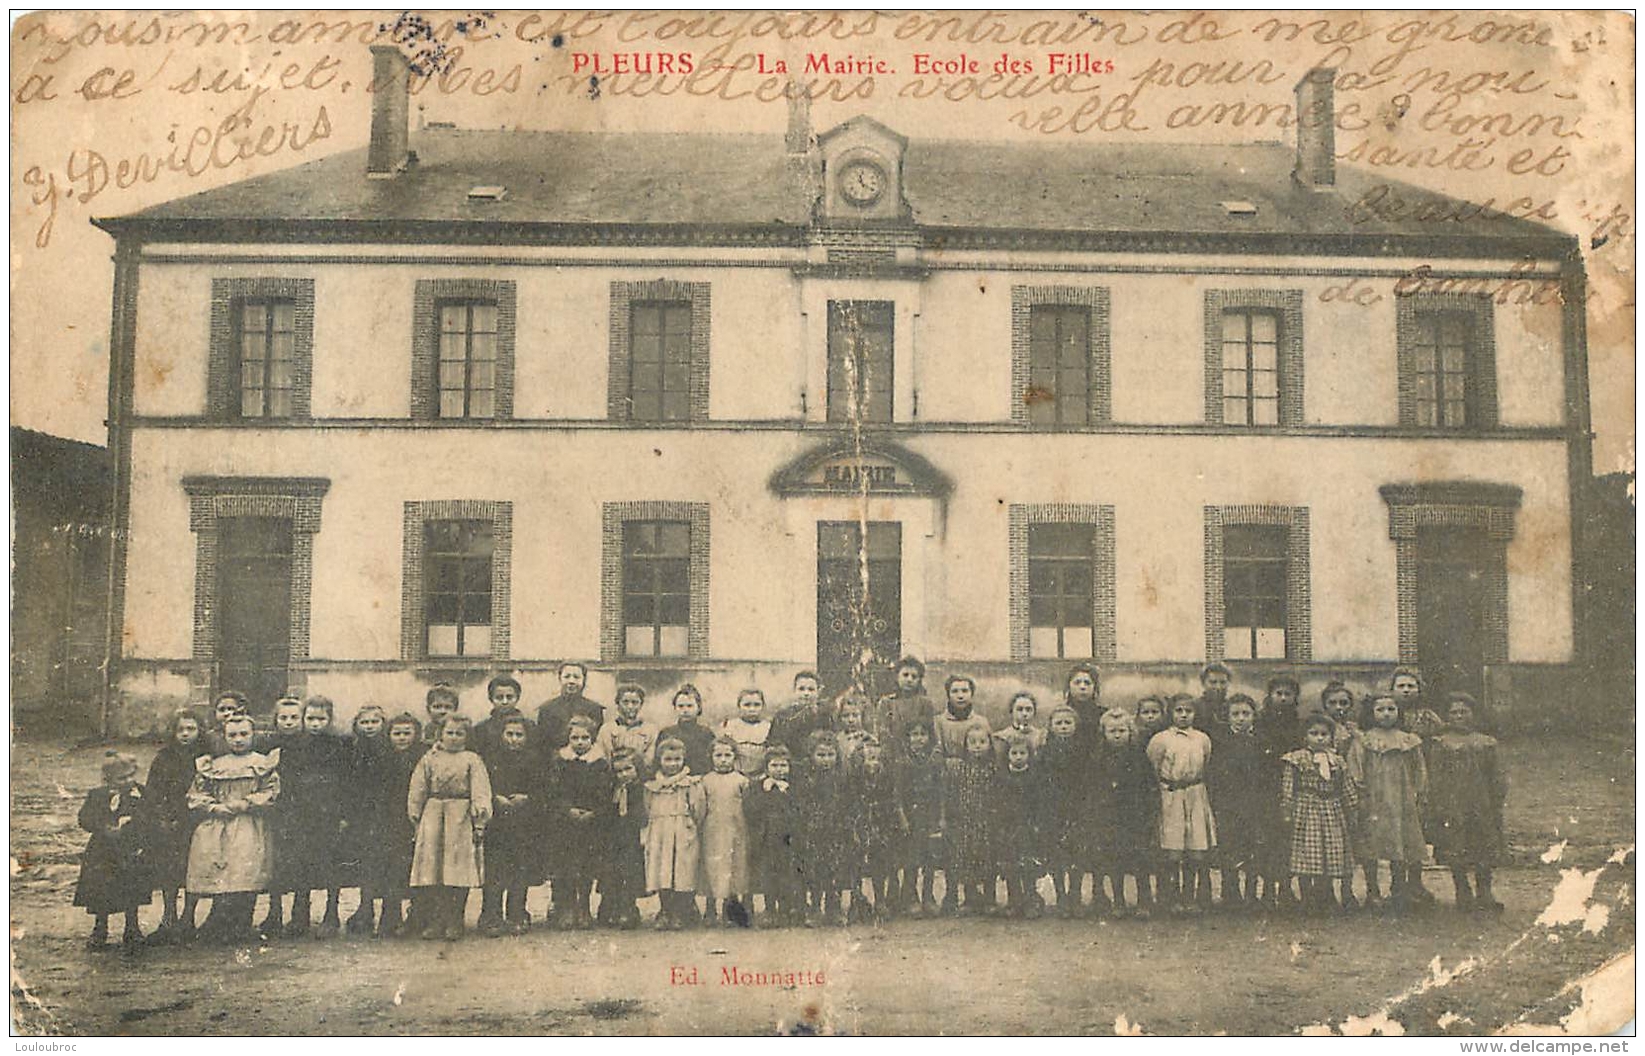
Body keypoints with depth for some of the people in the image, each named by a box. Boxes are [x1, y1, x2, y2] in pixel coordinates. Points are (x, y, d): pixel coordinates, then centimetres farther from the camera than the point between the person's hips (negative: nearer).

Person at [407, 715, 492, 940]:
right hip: (433, 815, 2)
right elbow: (416, 793, 13)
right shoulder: (428, 760, 12)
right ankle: (432, 923, 2)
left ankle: (454, 924, 3)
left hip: (461, 819, -2)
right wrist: (416, 820, 7)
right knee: (430, 864, -4)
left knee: (458, 869, -4)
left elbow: (480, 793, 2)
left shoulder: (472, 761, 7)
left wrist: (480, 823, -5)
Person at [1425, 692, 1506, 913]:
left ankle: (1484, 892, 15)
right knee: (1455, 851, 0)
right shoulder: (1440, 744, 0)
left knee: (1485, 850, 4)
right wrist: (1438, 808, -8)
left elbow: (1495, 777, 12)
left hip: (1481, 805, 2)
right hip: (1452, 804, -2)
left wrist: (1497, 803, 6)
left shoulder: (1486, 743, 8)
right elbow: (1435, 779, -2)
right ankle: (1463, 892, 12)